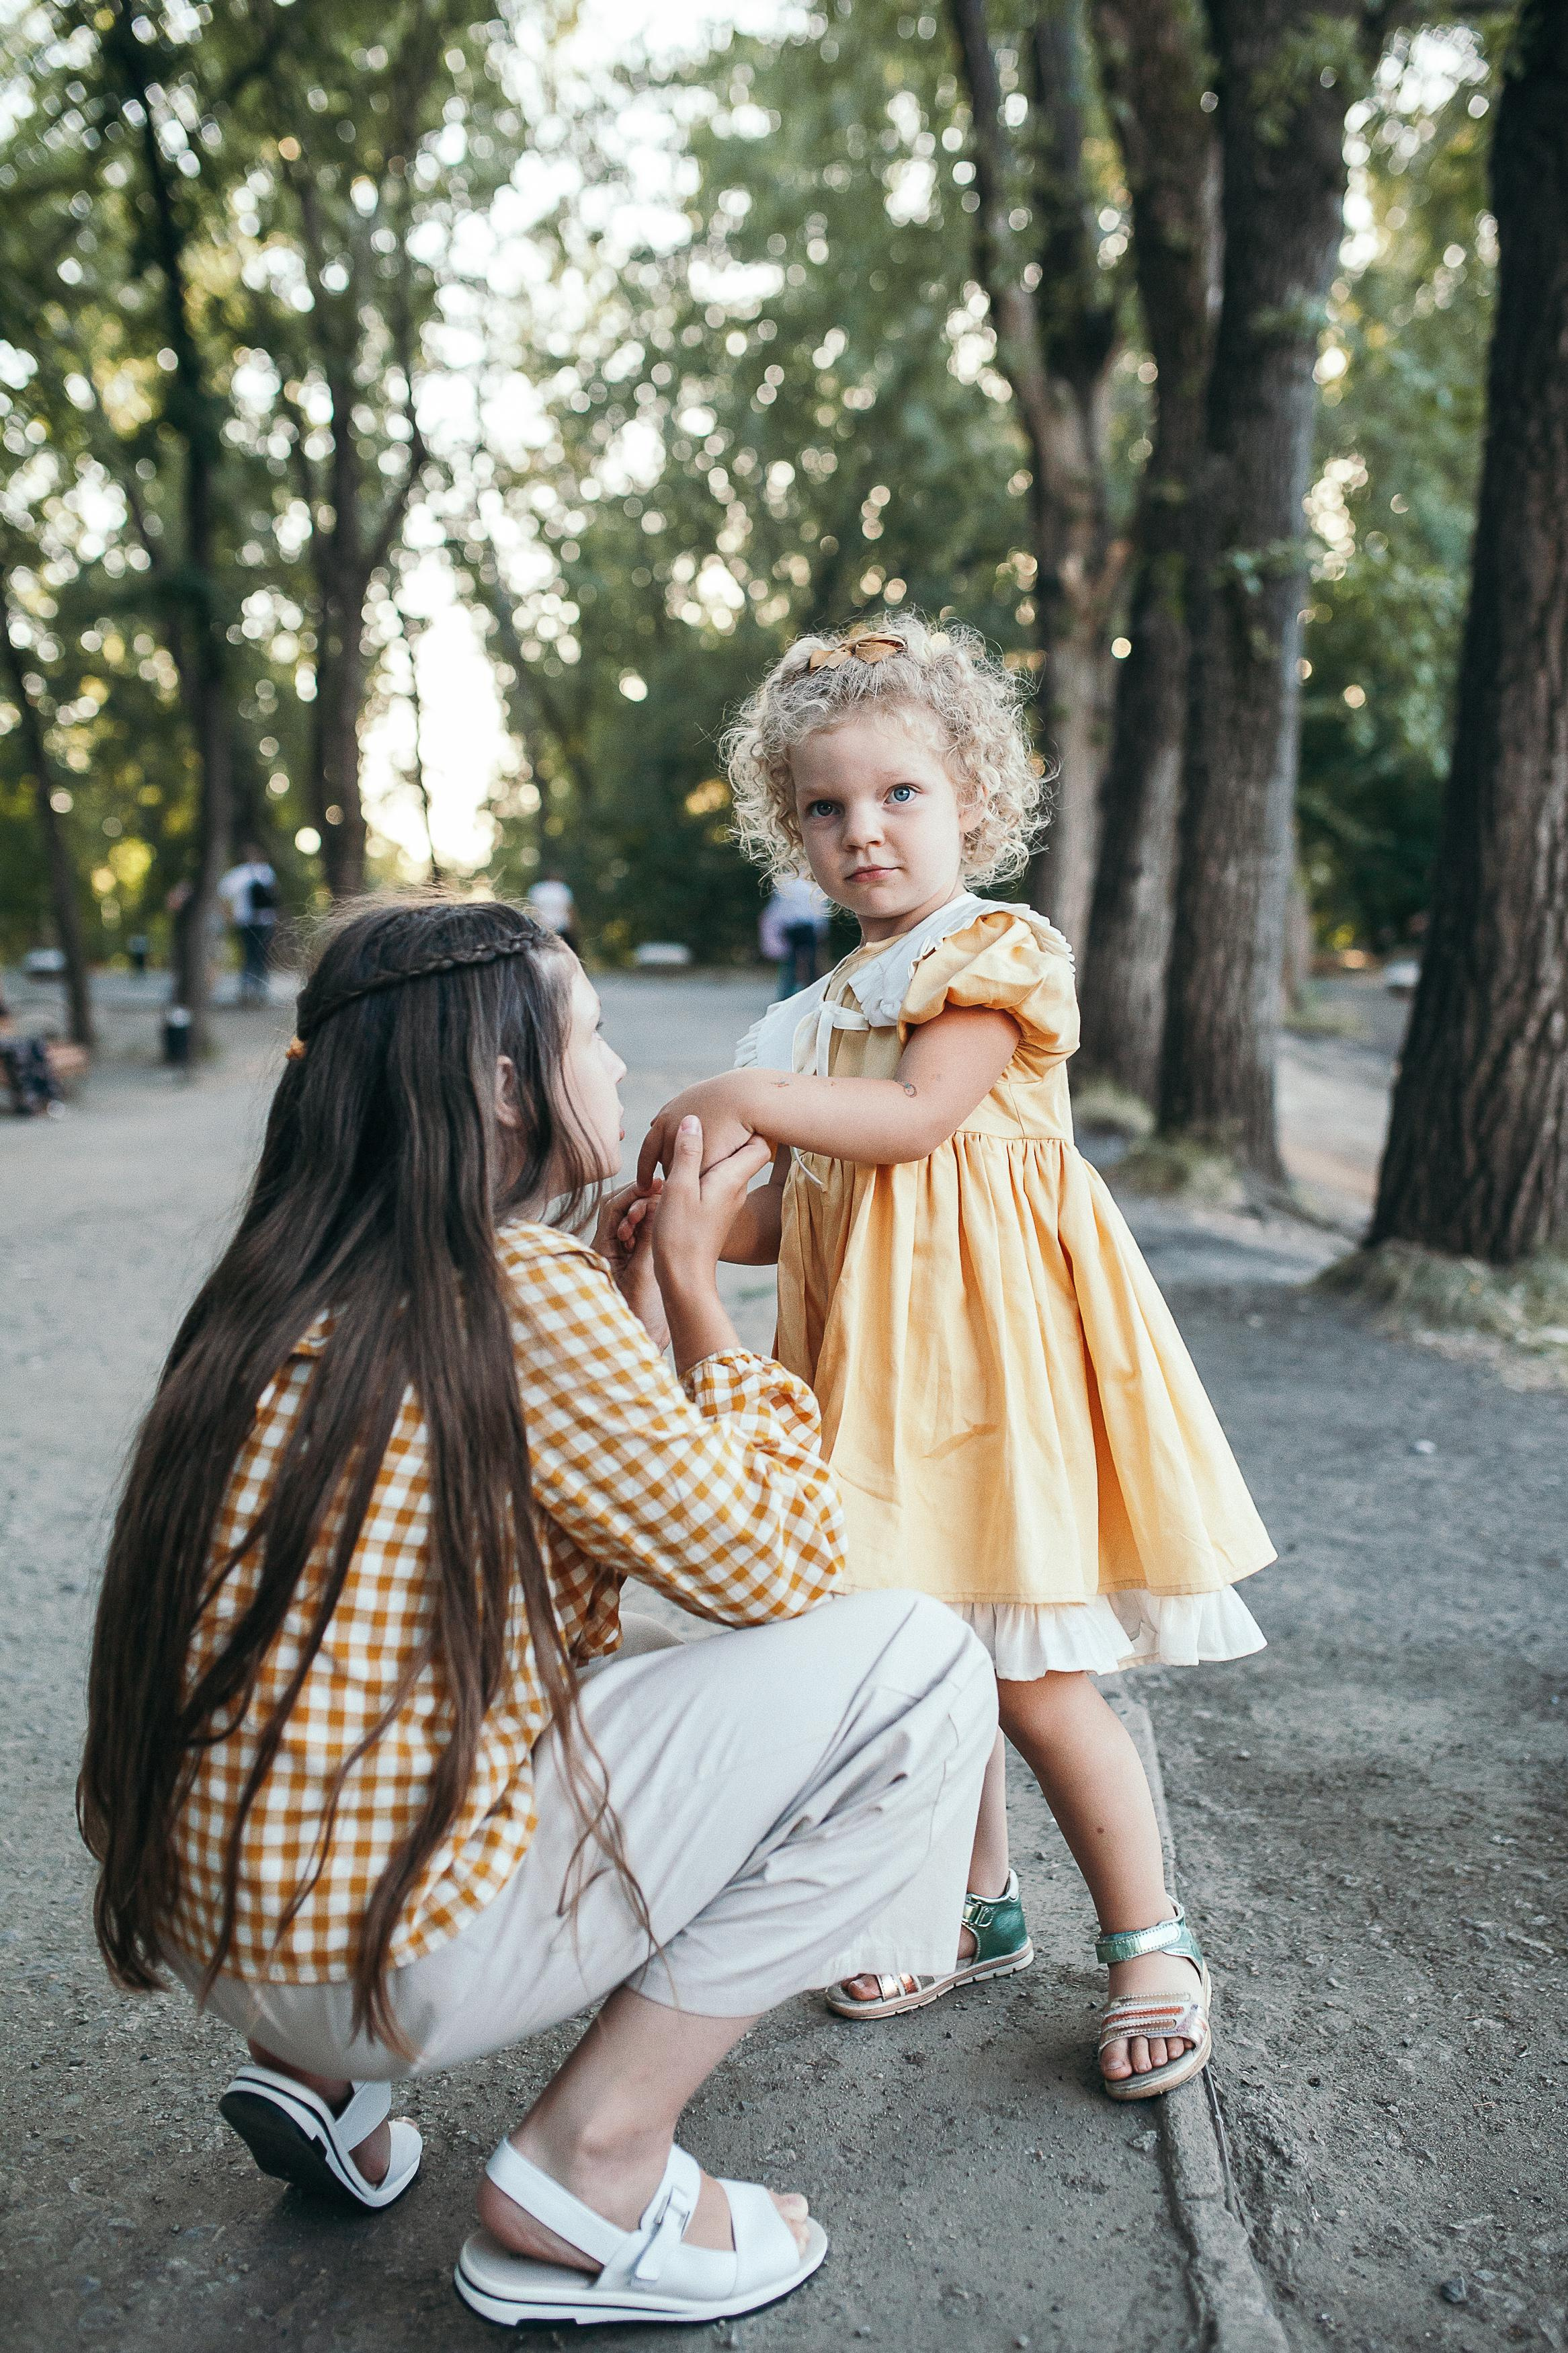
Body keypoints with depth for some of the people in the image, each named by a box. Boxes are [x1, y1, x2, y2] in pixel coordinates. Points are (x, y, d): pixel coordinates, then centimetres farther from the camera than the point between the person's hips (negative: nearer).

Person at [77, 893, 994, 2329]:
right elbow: (774, 1563, -8)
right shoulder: (517, 1292, -19)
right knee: (914, 1671, -8)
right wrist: (691, 1284, 0)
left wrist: (639, 1308, 12)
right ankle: (589, 2173, 0)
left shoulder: (298, 1291, 7)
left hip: (213, 1902, 9)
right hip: (376, 1940, -9)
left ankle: (321, 2067, 19)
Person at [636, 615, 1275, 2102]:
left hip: (993, 1343, -7)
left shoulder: (995, 957, -5)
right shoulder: (824, 1012, 15)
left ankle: (1150, 1941, 16)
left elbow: (918, 1117, -20)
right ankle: (978, 1910, 34)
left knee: (1030, 1679, -4)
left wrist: (745, 1097, -22)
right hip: (877, 1363, 7)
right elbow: (794, 1215, 14)